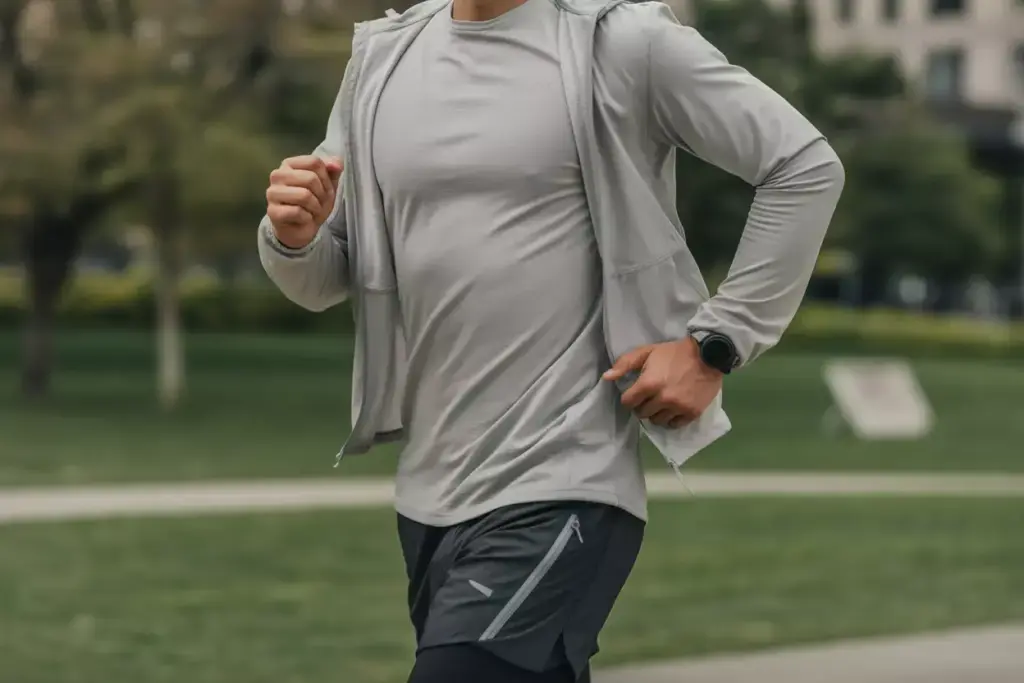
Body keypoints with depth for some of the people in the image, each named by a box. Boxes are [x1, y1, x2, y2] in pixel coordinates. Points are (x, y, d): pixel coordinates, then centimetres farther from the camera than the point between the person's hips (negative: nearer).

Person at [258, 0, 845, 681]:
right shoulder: (382, 58, 10)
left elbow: (806, 166, -4)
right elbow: (326, 281, 15)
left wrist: (714, 344, -9)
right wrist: (295, 238, -8)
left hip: (558, 495, -6)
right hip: (426, 495, 7)